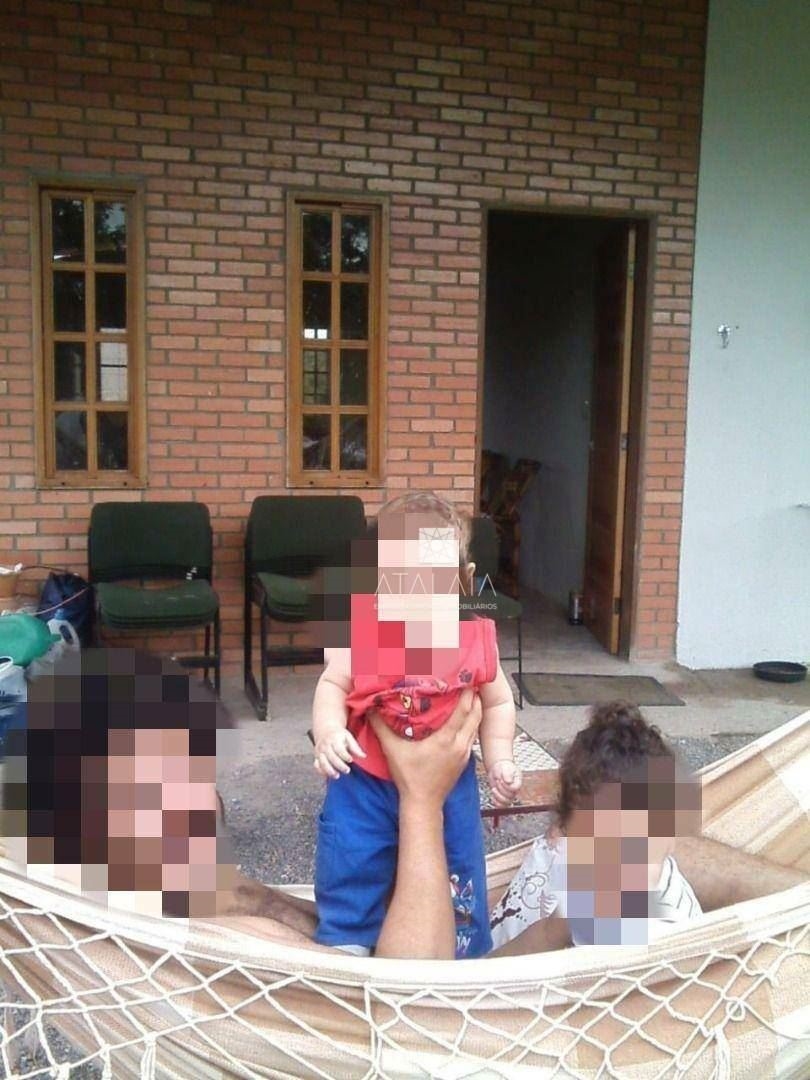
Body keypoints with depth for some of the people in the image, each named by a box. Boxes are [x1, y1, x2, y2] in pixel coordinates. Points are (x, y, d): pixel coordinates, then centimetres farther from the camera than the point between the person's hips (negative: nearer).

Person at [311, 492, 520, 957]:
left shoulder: (476, 637, -10)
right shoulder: (361, 627, -14)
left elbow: (498, 702, 3)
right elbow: (332, 686, -7)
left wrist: (500, 760, -7)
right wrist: (329, 734, -25)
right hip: (365, 782, -1)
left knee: (456, 888, 17)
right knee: (350, 876, 9)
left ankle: (463, 960, 40)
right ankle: (346, 947, 33)